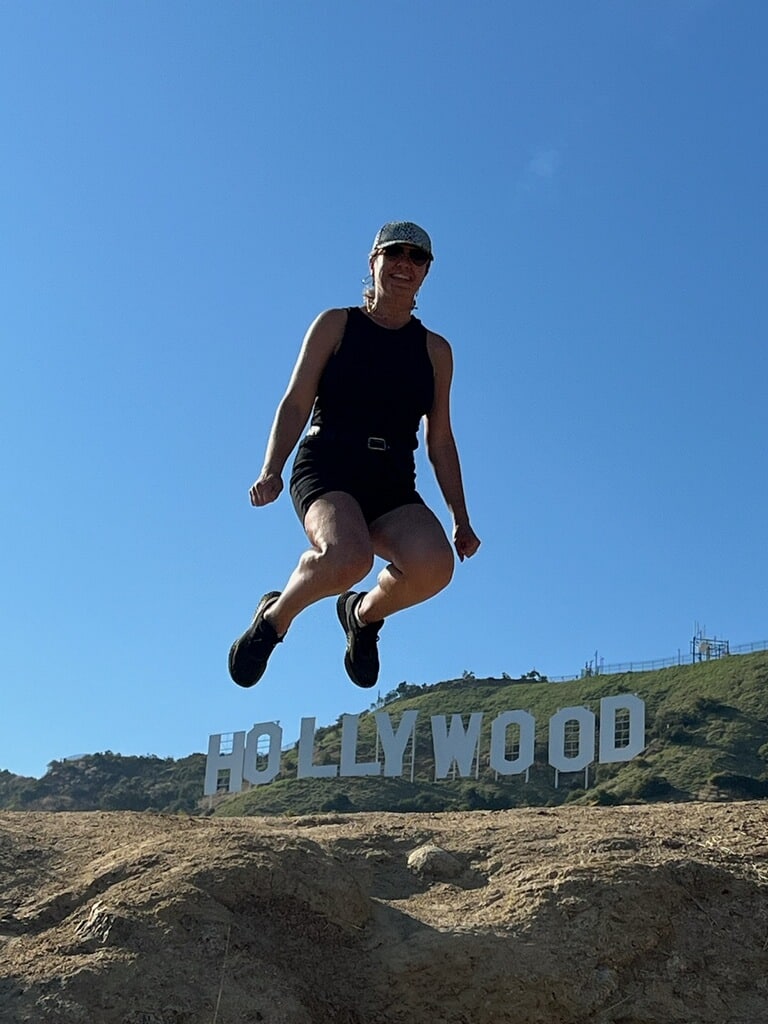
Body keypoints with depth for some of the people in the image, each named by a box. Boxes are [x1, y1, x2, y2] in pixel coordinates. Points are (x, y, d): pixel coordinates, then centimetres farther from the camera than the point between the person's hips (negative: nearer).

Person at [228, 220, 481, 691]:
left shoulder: (435, 350, 16)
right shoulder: (335, 325, 9)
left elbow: (440, 441, 18)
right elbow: (296, 404, 3)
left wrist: (461, 520, 12)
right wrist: (271, 470, -14)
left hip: (393, 488, 3)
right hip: (327, 471, -3)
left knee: (434, 564, -30)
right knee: (348, 558, -36)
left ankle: (365, 614, 5)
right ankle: (275, 616, -2)